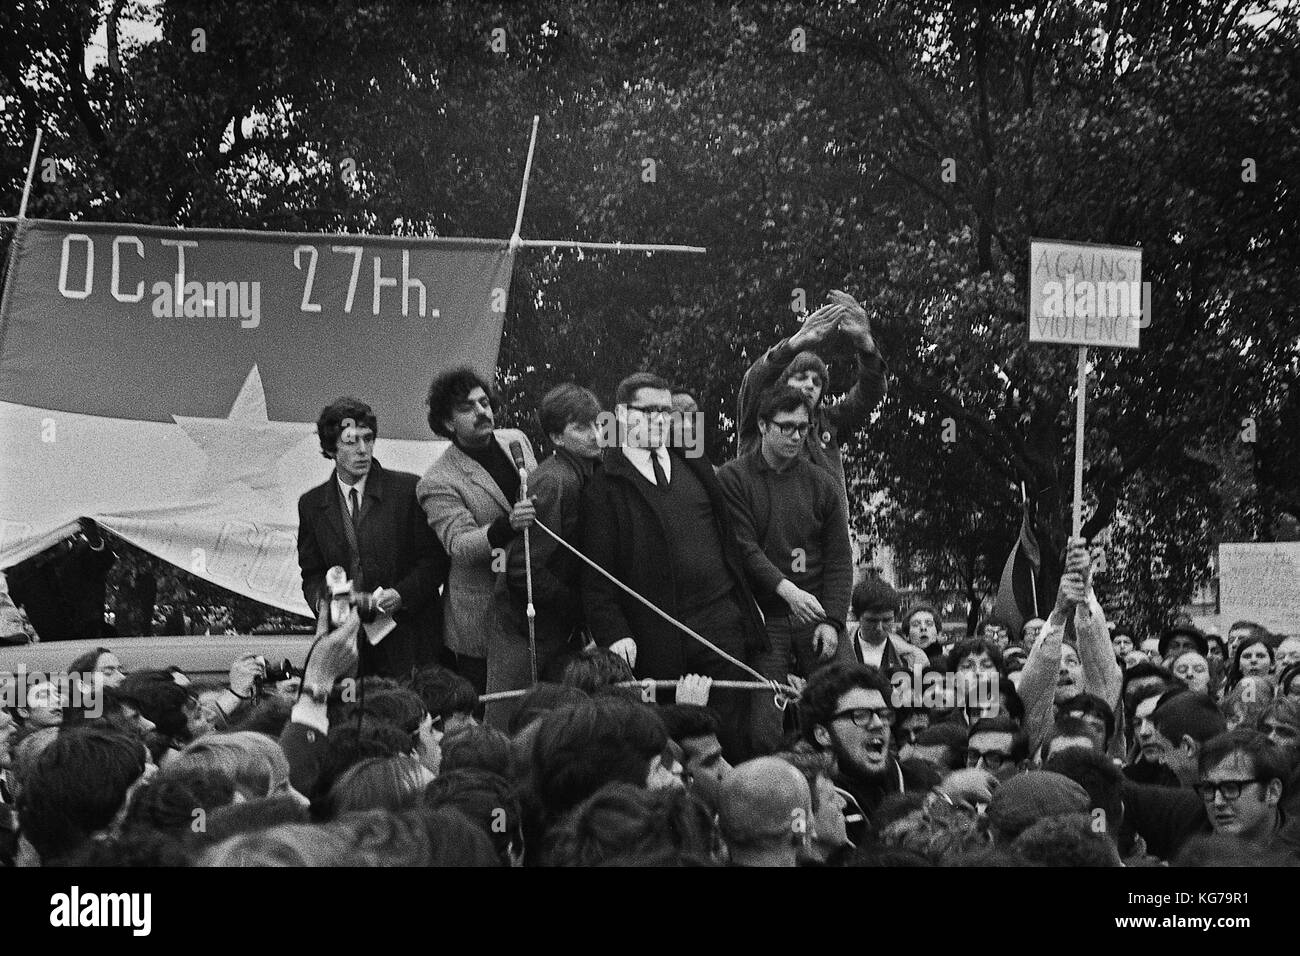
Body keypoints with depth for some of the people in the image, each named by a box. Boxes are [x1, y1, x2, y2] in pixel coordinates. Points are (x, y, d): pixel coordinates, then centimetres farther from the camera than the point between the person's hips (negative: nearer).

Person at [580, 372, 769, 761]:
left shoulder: (693, 465, 15)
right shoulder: (605, 487, -2)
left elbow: (728, 537, 20)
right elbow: (597, 573, -6)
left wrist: (746, 601, 16)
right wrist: (613, 633, -17)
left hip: (723, 623, 4)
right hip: (657, 638, -4)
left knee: (732, 738, 1)